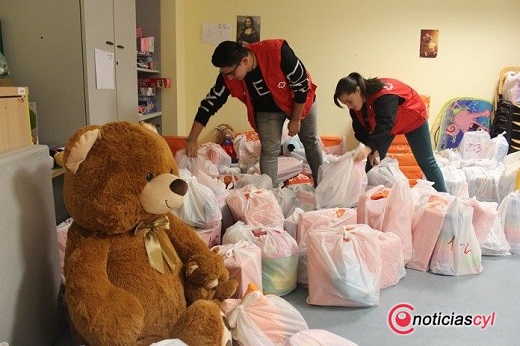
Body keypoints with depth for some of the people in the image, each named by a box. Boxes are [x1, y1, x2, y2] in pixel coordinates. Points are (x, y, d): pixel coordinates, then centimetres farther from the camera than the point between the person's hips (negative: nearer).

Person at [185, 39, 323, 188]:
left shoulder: (278, 53, -39)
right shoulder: (228, 76, -27)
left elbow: (302, 85, -27)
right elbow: (209, 104, -18)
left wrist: (295, 120, -19)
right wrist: (192, 140, -20)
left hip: (300, 102, -1)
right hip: (267, 110, 2)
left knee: (311, 142, 13)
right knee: (269, 151, -9)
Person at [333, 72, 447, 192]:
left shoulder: (384, 95, -42)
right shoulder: (355, 108, -19)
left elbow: (385, 125, -52)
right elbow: (361, 131, -14)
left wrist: (369, 148, -64)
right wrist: (372, 150, -29)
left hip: (412, 118, -6)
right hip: (389, 126, 6)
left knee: (426, 162, -1)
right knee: (373, 162, -2)